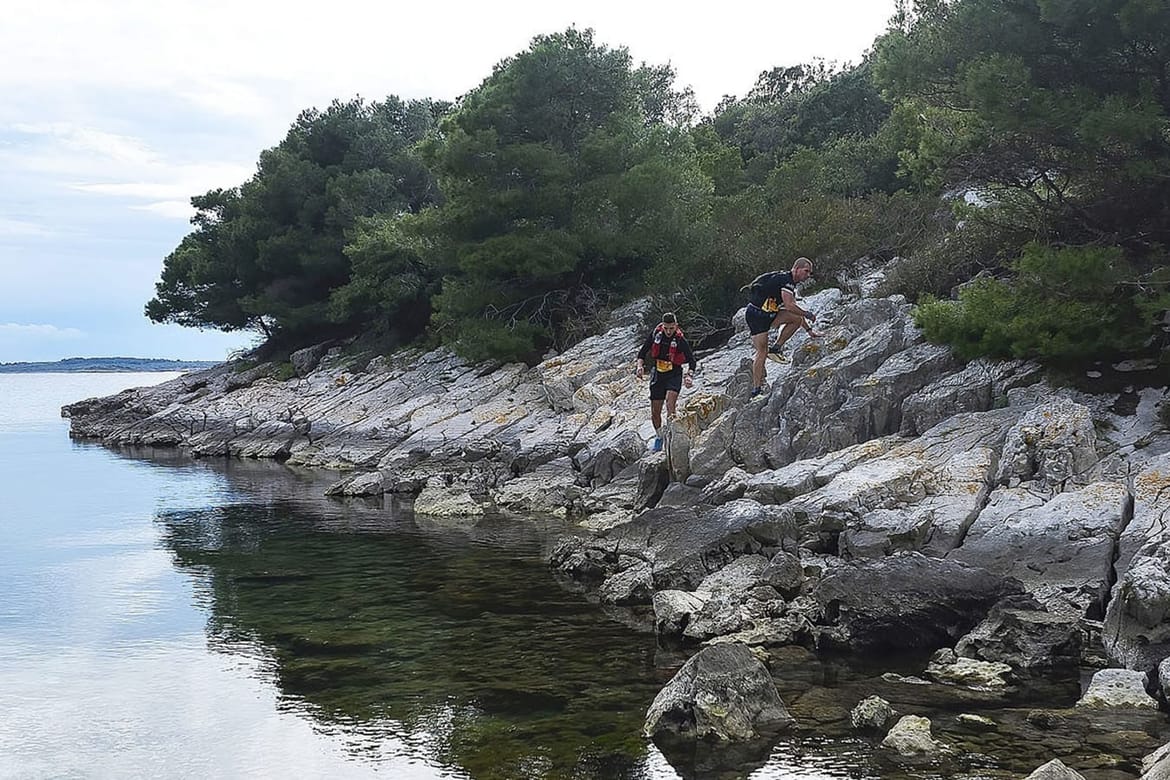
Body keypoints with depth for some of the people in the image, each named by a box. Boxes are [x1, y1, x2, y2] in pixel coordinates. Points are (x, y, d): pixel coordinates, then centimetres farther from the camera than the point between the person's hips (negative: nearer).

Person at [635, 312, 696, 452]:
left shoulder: (680, 340, -15)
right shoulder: (655, 333, -7)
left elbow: (691, 360, -11)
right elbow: (643, 351, 3)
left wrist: (689, 375, -27)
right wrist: (640, 364, -14)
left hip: (674, 374, -3)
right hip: (658, 374, 3)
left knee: (670, 400, -29)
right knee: (655, 412, 5)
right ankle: (659, 436, 30)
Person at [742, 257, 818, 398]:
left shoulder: (791, 285, 18)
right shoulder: (785, 279, -14)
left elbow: (795, 311, 25)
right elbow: (789, 306, -23)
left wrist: (809, 330, 22)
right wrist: (808, 314, -9)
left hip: (768, 315, 9)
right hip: (756, 314, -9)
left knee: (797, 318, -2)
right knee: (762, 352, -10)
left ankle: (776, 348, 2)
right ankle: (757, 389, -7)